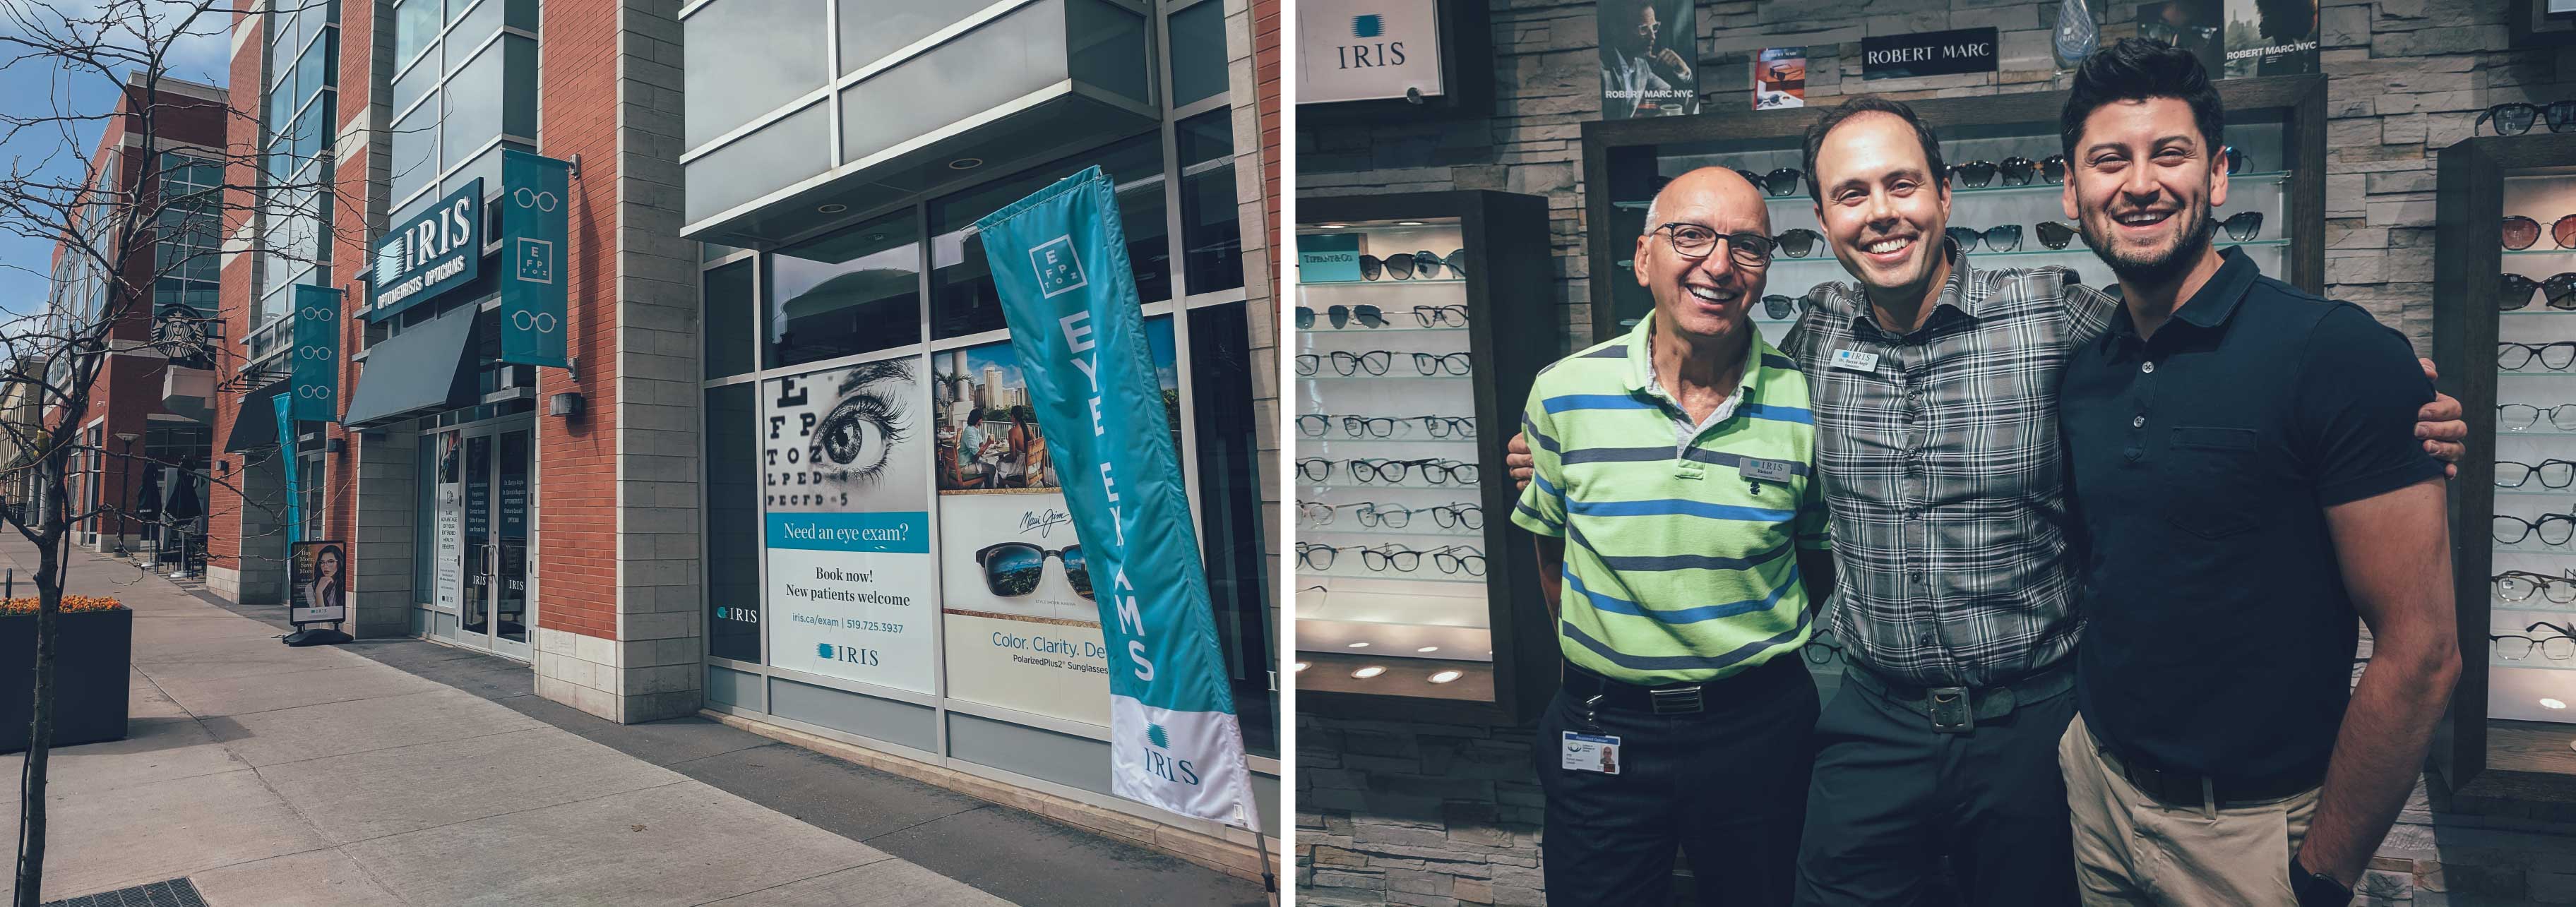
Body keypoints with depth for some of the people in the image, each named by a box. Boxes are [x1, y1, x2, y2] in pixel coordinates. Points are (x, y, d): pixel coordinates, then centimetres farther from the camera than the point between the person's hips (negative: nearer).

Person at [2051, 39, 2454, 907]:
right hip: (2097, 784, 5)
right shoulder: (2083, 372, 1)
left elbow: (2421, 651, -16)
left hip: (2251, 826, -5)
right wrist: (2085, 738, 2)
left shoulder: (2339, 352, -16)